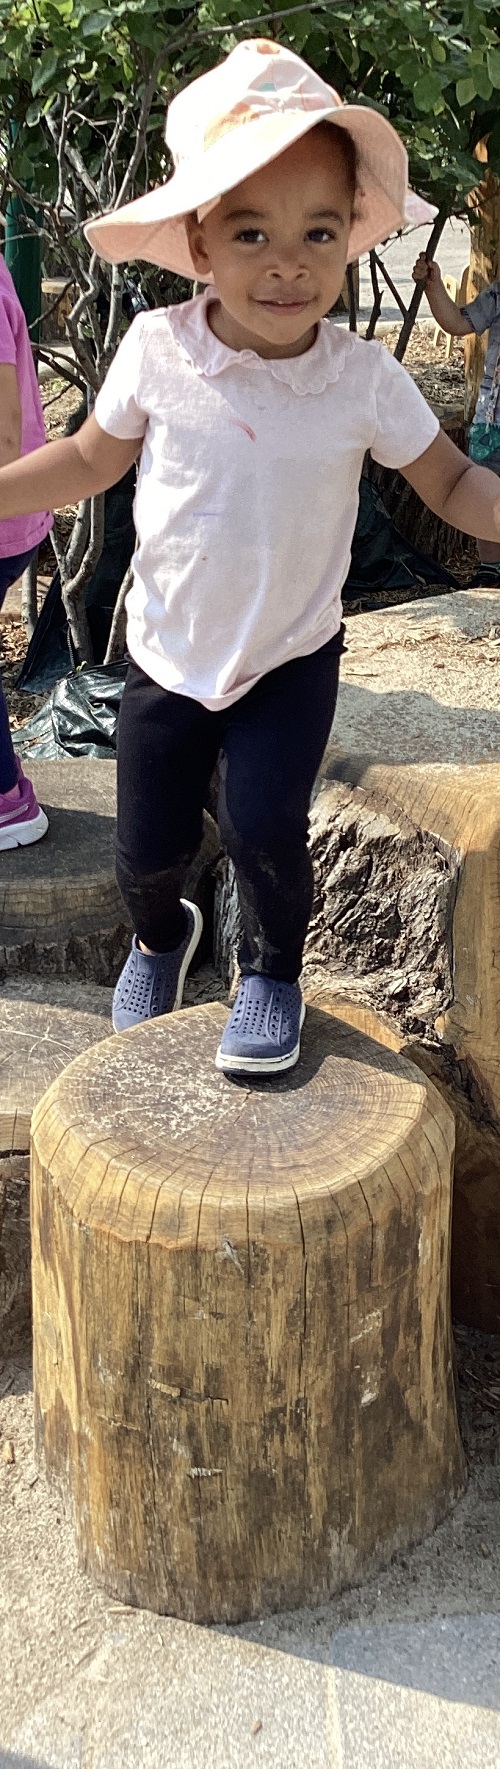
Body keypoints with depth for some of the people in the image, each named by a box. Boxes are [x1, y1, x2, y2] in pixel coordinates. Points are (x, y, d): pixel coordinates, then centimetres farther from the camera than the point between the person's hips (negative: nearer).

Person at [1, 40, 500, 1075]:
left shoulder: (365, 380, -15)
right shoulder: (155, 351, -14)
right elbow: (92, 459, 3)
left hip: (291, 659, -1)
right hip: (169, 653, 1)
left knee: (263, 824, -17)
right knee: (147, 853, 8)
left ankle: (273, 972, 16)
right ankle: (160, 936, 47)